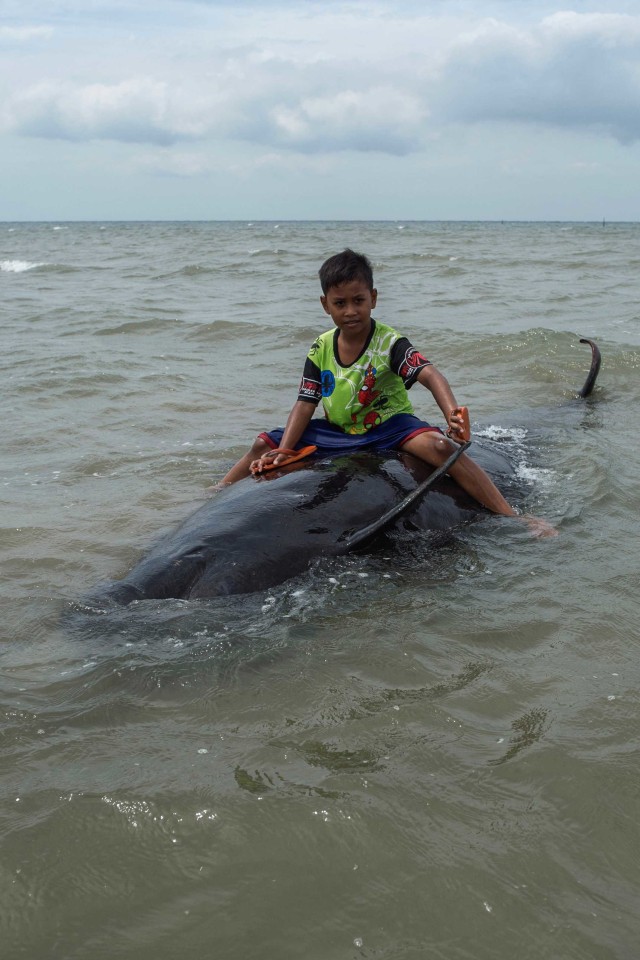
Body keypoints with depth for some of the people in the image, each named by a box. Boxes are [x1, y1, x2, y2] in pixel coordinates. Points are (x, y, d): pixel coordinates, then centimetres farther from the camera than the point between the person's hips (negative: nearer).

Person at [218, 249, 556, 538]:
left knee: (437, 445, -34)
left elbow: (430, 375, -33)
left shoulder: (389, 343, -17)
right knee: (264, 444, -2)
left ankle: (513, 517, -33)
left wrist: (452, 414, -53)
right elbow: (305, 404, -2)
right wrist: (283, 451, -16)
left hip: (388, 426, -5)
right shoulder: (321, 349, -3)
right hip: (337, 430, 5)